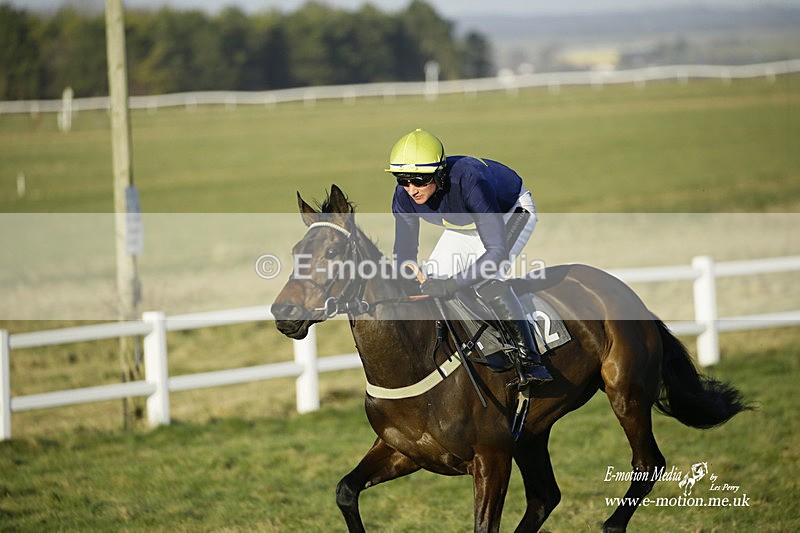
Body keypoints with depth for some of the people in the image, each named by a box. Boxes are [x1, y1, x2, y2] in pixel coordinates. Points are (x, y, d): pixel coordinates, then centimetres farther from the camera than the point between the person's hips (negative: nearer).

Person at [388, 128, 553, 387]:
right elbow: (404, 252, -12)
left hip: (513, 212, -7)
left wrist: (452, 284, -52)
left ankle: (529, 358, -24)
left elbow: (498, 251, -44)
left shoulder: (469, 182, -44)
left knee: (487, 279, -29)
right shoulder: (405, 196, -25)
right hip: (466, 224, 7)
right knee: (431, 279, -4)